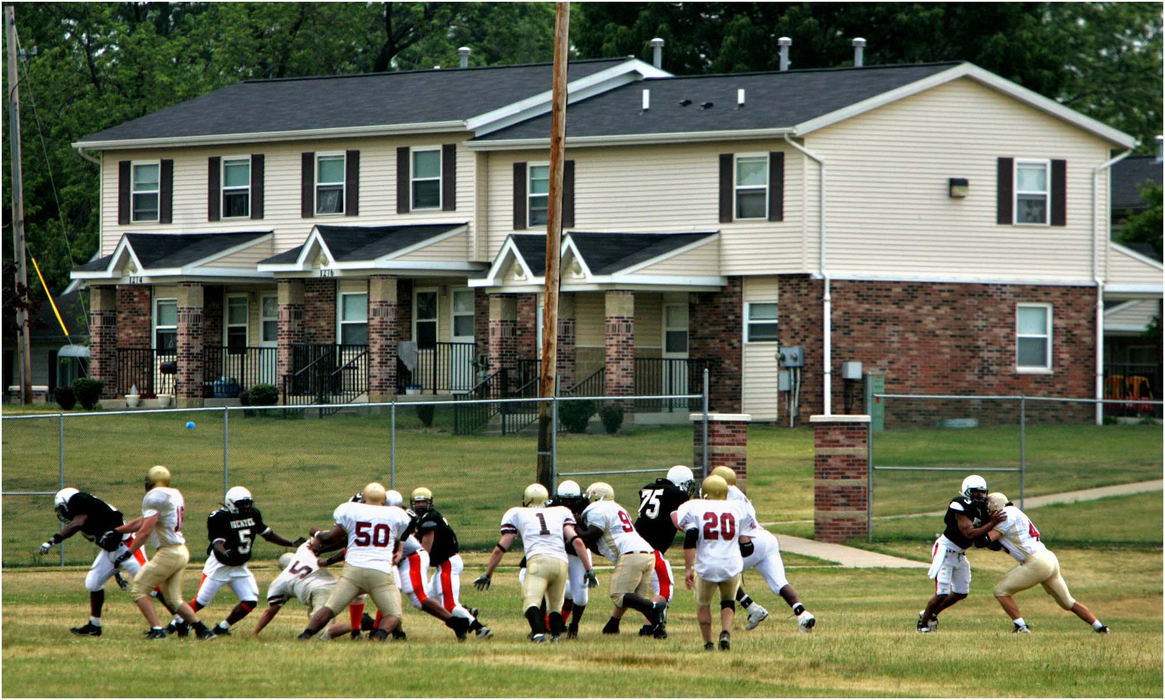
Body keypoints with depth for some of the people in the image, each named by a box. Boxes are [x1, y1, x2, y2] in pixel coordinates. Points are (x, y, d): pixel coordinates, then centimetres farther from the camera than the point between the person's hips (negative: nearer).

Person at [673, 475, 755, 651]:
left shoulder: (695, 508, 5)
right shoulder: (738, 509, 11)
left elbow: (690, 540, -7)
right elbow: (746, 548, 10)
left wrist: (688, 569, -5)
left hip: (706, 566, -1)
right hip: (732, 566, 1)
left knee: (703, 604, 23)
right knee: (728, 602, 24)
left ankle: (708, 642, 20)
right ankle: (726, 632, -1)